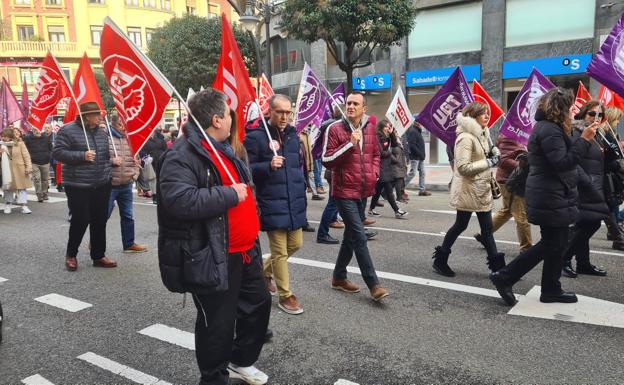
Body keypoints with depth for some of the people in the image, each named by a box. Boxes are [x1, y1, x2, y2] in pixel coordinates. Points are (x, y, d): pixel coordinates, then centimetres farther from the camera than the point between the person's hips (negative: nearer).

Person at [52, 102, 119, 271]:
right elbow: (57, 153, -12)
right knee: (80, 220, -4)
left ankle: (98, 256, 20)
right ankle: (71, 254, 20)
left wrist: (112, 161, 1)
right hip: (78, 186, -6)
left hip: (102, 185, 6)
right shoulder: (68, 130, -8)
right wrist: (82, 156, -22)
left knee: (100, 221, 8)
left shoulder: (102, 133, 11)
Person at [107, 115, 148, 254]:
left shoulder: (127, 139, 10)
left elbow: (134, 158, 19)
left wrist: (135, 173, 7)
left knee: (128, 216, 13)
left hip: (126, 184, 6)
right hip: (110, 184, -6)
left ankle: (129, 244, 24)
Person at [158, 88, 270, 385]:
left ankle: (242, 361, 43)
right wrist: (230, 195, -26)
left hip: (244, 251, 10)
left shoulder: (223, 148, 12)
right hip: (213, 258, -10)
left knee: (258, 304, 22)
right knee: (218, 324, 5)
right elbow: (180, 201, -34)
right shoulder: (182, 156, -19)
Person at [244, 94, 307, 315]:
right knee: (280, 251, 0)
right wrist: (268, 166, -27)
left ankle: (266, 270, 40)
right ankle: (285, 296, 17)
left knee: (295, 244, 15)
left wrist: (301, 191, 19)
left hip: (294, 202, 7)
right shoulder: (255, 136, -11)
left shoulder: (292, 134, 12)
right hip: (272, 204, -7)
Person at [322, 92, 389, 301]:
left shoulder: (369, 128, 8)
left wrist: (374, 172, 6)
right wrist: (350, 144, -20)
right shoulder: (335, 129, -9)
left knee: (351, 235, 16)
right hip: (345, 191, -7)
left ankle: (339, 277, 32)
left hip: (363, 191, 7)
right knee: (360, 238, -9)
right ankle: (374, 285, 0)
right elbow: (326, 160, -13)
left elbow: (376, 153, 23)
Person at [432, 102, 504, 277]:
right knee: (460, 225, 4)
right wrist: (488, 162, -19)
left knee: (487, 227, 9)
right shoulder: (466, 137, -18)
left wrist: (493, 152, 7)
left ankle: (496, 264, 14)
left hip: (482, 189, 9)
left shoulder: (481, 134, 13)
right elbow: (463, 167, -24)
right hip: (467, 190, -8)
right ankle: (440, 260, 21)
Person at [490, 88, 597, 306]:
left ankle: (551, 290, 23)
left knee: (556, 245, 14)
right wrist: (584, 140, -23)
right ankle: (504, 278, 1)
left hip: (554, 197, 11)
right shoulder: (549, 130, -18)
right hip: (550, 199, -11)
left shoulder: (551, 128, 16)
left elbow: (564, 157, 17)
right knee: (551, 245, -4)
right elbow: (563, 162, -25)